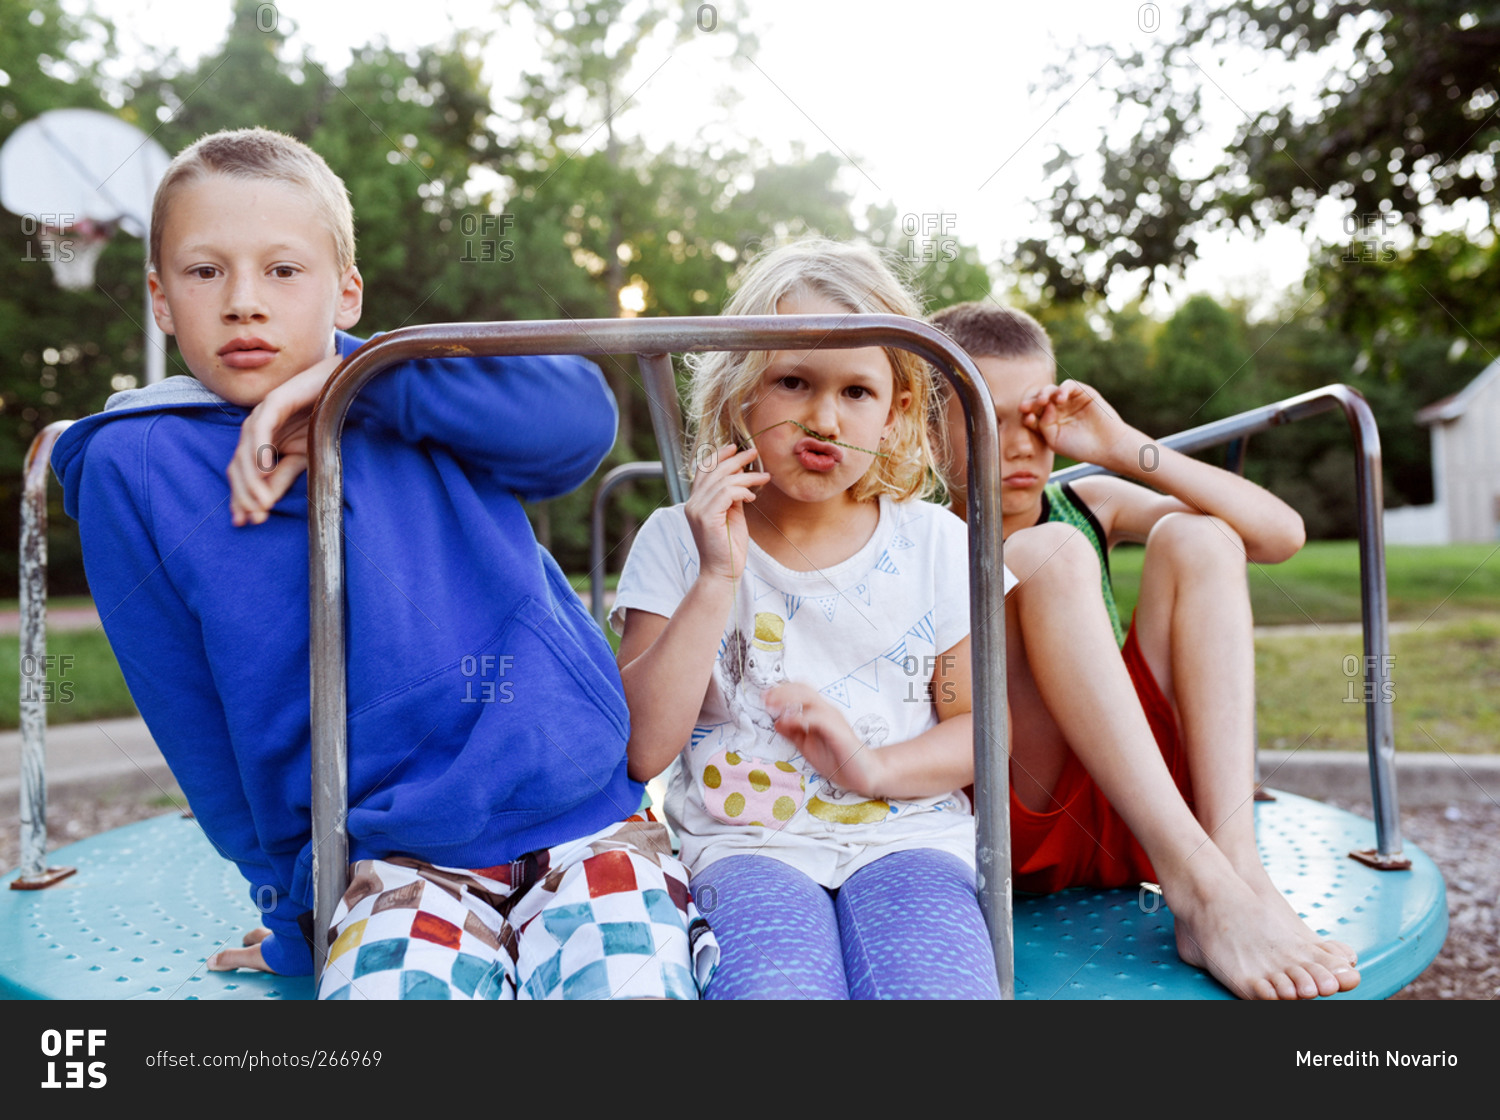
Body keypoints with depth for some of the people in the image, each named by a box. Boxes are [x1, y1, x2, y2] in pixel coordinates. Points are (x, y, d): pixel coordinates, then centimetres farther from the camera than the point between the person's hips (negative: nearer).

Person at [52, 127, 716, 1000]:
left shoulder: (408, 401, 8)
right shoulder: (133, 469, 4)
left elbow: (582, 417, -12)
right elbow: (193, 716, 7)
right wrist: (294, 901, 11)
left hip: (582, 811, 1)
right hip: (394, 858, 0)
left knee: (626, 979, -23)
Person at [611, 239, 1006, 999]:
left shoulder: (934, 542, 7)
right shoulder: (677, 541, 3)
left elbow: (984, 726, 9)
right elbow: (641, 750, -7)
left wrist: (875, 767, -11)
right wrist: (718, 578, -14)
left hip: (904, 834, 2)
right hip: (746, 842, -1)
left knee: (932, 982, -29)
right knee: (780, 982, -32)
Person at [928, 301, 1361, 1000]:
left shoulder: (1087, 504, 14)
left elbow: (1281, 534, 2)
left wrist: (1124, 448, -6)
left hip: (1129, 822, 5)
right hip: (1012, 833, -4)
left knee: (1194, 538, -9)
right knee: (1050, 552, -23)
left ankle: (1235, 860, -24)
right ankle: (1197, 886, -32)